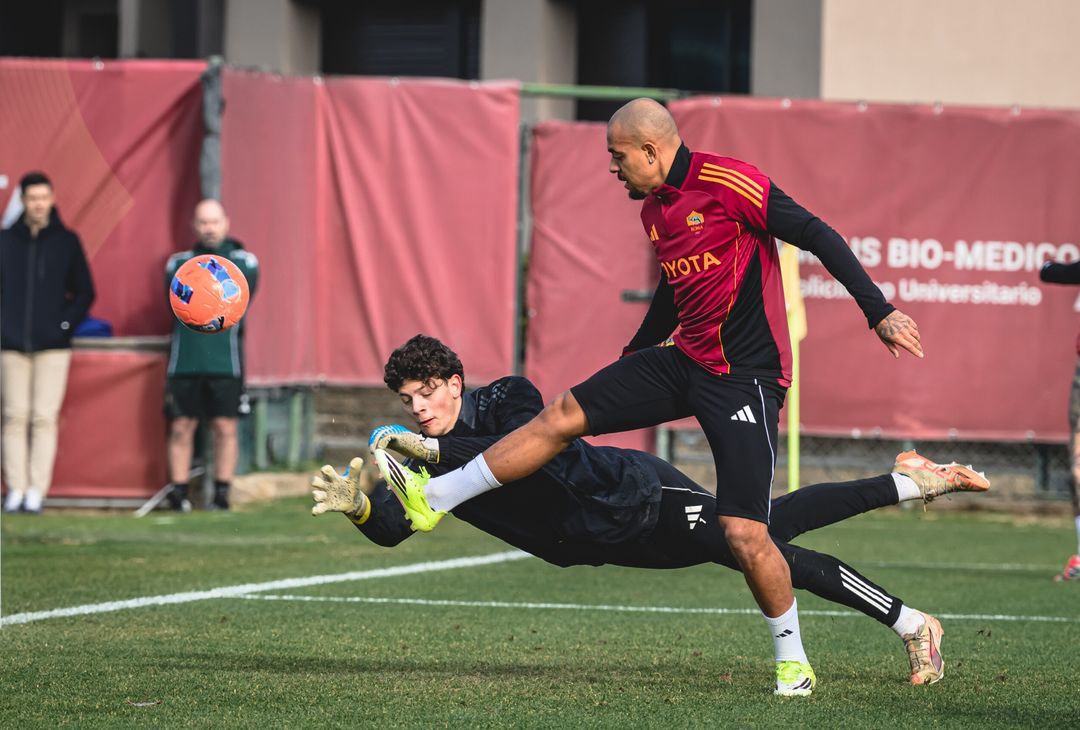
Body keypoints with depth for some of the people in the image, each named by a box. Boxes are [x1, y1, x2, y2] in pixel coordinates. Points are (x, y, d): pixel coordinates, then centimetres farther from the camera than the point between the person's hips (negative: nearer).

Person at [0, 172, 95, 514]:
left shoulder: (67, 241, 4)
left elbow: (84, 292, 8)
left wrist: (66, 324, -4)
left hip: (52, 345, -1)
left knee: (44, 418, -6)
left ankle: (37, 491, -5)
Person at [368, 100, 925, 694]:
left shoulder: (727, 182, -14)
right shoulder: (653, 209, 13)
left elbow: (816, 235, -16)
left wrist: (878, 312, -21)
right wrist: (633, 356, 42)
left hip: (745, 378, -8)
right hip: (684, 361, 8)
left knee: (744, 534, -13)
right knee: (565, 414, 4)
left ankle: (793, 661, 5)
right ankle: (433, 497, 13)